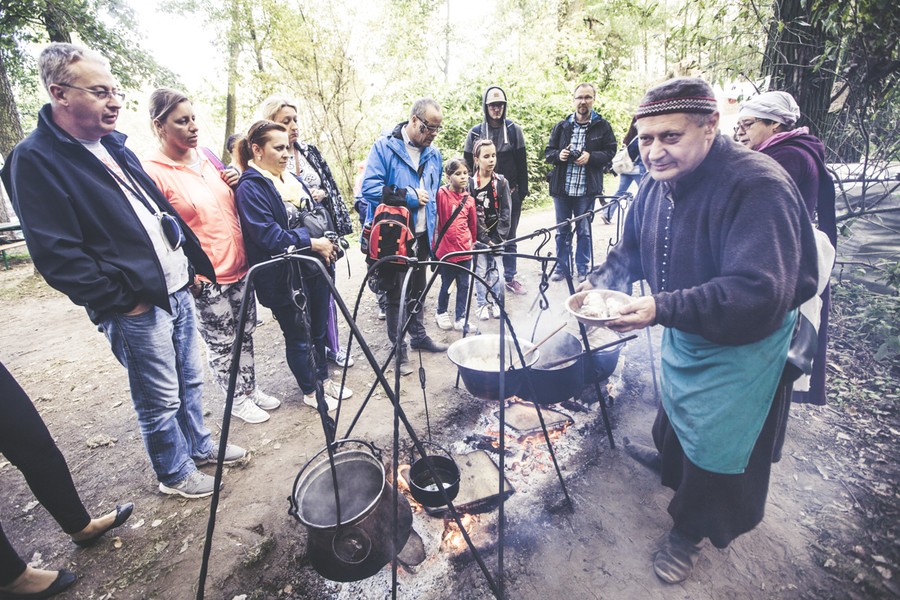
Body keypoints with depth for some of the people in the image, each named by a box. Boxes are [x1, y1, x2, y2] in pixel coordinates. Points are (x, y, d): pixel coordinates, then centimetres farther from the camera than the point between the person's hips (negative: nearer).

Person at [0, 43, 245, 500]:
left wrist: (195, 262, 12)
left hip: (177, 289, 8)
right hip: (136, 308, -7)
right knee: (161, 401, 8)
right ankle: (174, 472, 31)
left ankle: (199, 445, 40)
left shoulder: (113, 146, 14)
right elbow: (57, 255, -16)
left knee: (190, 381, 20)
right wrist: (120, 301, -14)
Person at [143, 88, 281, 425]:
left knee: (245, 334, 16)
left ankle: (251, 389, 34)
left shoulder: (206, 158, 9)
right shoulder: (153, 173, -11)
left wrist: (237, 184, 2)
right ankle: (237, 400, 27)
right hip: (205, 280, -6)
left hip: (238, 268, 7)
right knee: (221, 343, 8)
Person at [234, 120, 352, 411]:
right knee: (299, 336, 8)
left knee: (318, 329, 19)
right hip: (284, 278, -7)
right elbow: (268, 235, -21)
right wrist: (313, 244, -21)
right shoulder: (250, 188, -11)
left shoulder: (293, 180, 12)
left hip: (315, 269, 7)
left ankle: (323, 379, 37)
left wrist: (328, 244, 1)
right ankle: (310, 391, 27)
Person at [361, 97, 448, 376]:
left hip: (422, 235, 6)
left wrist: (434, 232, 14)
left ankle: (419, 335, 36)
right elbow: (370, 188, -20)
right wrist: (411, 196, -18)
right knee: (396, 295, 3)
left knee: (418, 289, 18)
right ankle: (399, 349, 15)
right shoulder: (384, 147, -10)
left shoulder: (433, 154, 10)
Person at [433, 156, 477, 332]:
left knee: (464, 286, 9)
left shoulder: (469, 200, 6)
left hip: (465, 251, 4)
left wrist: (472, 242, 22)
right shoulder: (441, 195, -8)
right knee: (446, 285, 10)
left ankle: (460, 319, 23)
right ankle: (441, 312, 34)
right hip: (446, 251, -4)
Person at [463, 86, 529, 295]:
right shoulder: (475, 132, 3)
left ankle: (509, 278, 19)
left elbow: (522, 162, 3)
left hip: (510, 193, 1)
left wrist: (523, 190, -1)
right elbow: (468, 164, 5)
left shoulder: (514, 130, 4)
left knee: (509, 238, 8)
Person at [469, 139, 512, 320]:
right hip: (478, 235, -1)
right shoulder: (470, 183, -4)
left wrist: (498, 238, -8)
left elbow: (505, 212, -1)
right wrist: (485, 238, -11)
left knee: (495, 269, 4)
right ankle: (482, 304, 17)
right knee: (481, 270, 3)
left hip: (496, 235, 1)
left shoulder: (501, 182, 2)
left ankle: (496, 302, 19)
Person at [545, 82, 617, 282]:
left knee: (584, 231, 5)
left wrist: (590, 157, -15)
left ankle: (582, 269, 19)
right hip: (562, 188, 2)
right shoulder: (561, 126, 10)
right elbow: (548, 152, 12)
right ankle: (562, 267, 22)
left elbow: (610, 152, 3)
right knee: (562, 230, 9)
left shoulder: (602, 126, 4)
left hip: (587, 189, -2)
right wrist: (558, 155, -10)